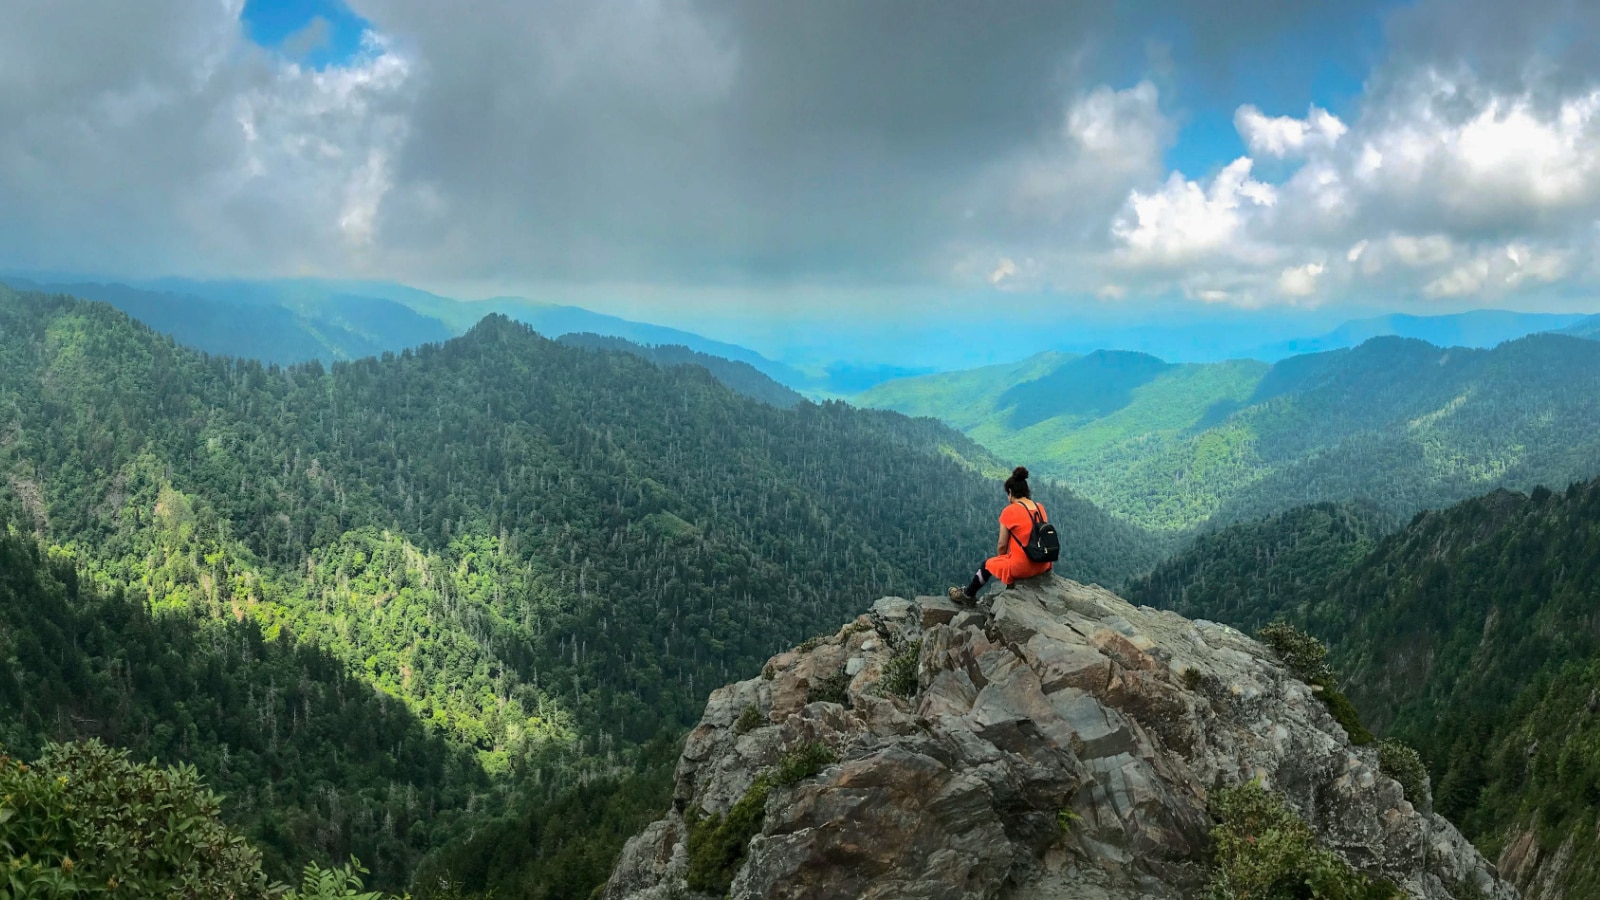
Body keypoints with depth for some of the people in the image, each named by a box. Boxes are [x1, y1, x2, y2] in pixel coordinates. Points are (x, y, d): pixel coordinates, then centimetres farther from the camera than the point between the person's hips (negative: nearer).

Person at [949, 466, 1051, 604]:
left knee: (988, 565, 21)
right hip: (1042, 565, 6)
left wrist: (1001, 557, 14)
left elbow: (1002, 545, -8)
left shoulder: (1009, 511, -12)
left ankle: (968, 595, 41)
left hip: (1021, 567, -5)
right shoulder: (1040, 508, 5)